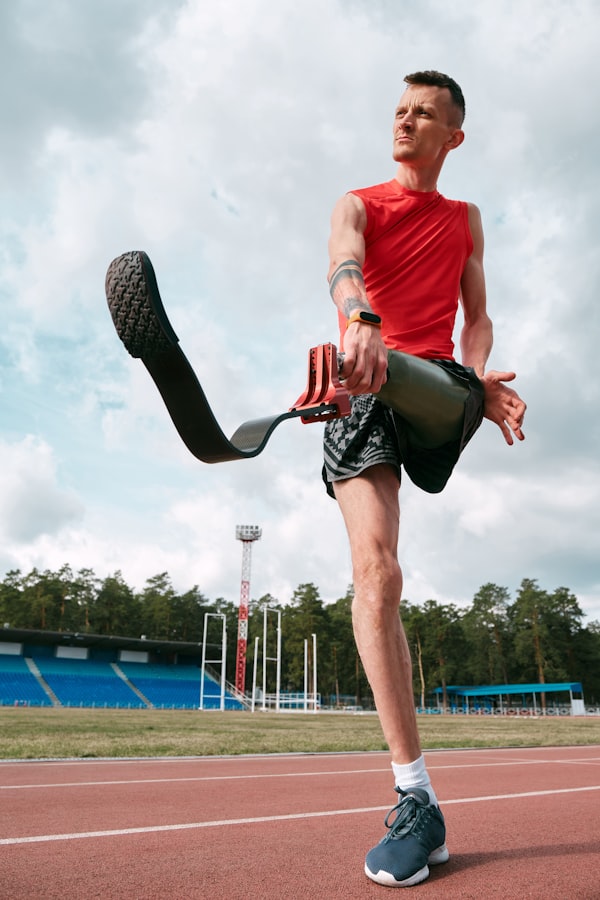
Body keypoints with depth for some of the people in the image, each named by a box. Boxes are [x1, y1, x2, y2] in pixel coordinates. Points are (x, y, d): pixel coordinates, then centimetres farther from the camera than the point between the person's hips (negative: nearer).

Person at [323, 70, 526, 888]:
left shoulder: (465, 220, 26)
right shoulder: (358, 204, 16)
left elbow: (476, 316, 19)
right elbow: (343, 264, -8)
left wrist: (478, 377, -5)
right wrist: (359, 320, -33)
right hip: (365, 383, -1)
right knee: (376, 573, -16)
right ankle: (416, 801, -11)